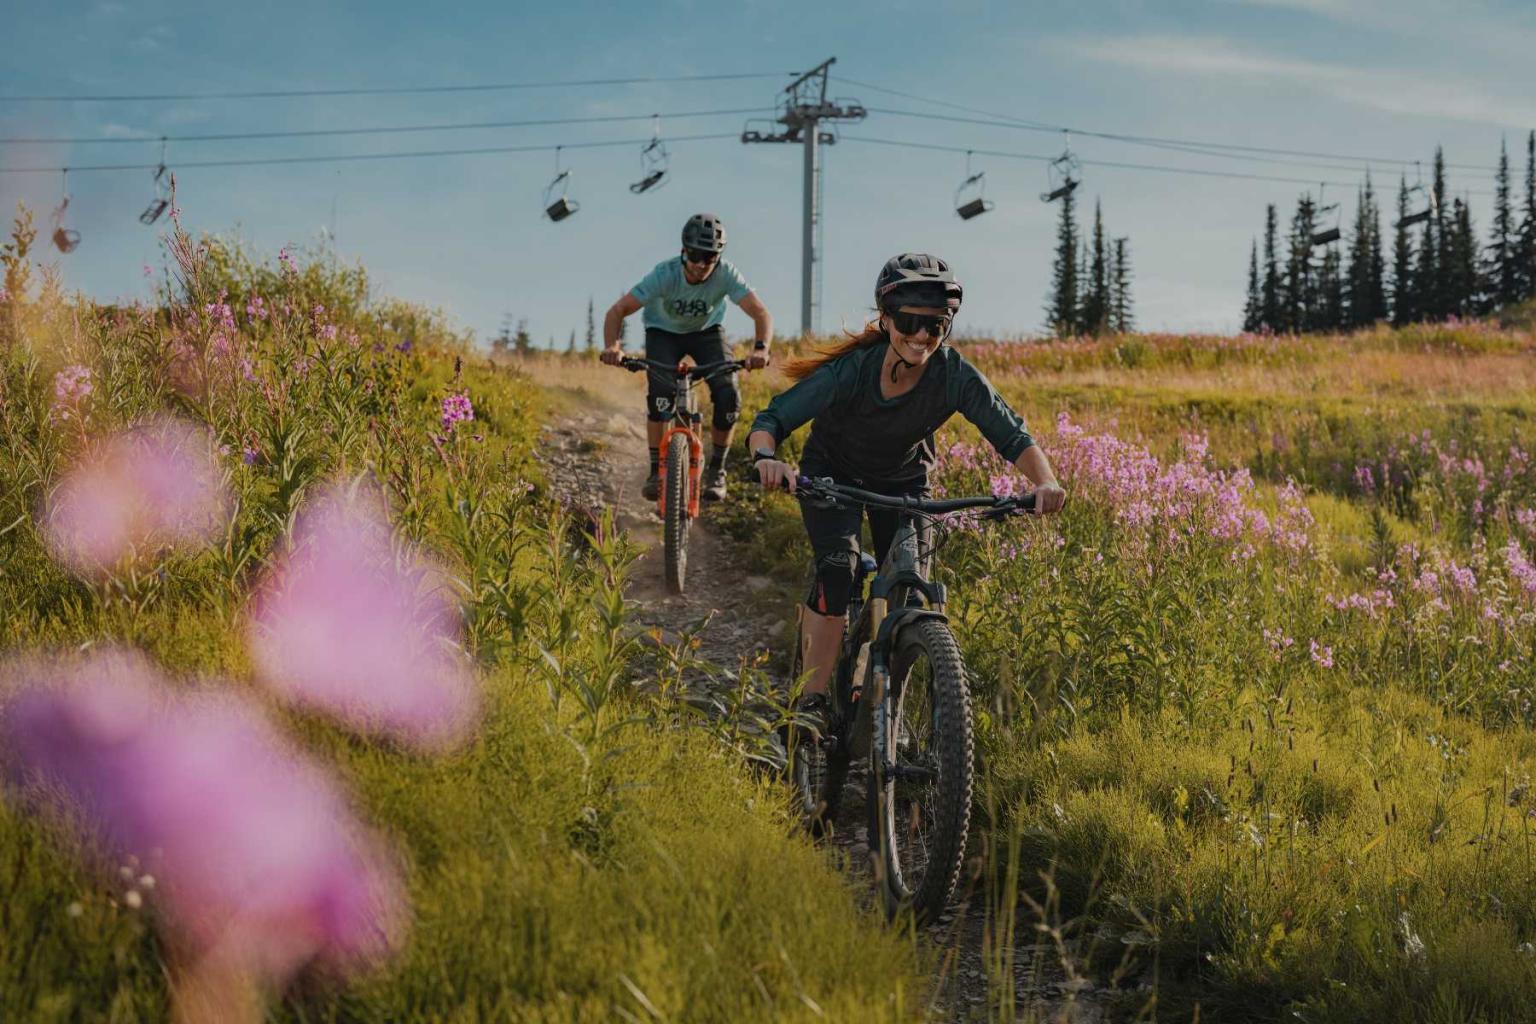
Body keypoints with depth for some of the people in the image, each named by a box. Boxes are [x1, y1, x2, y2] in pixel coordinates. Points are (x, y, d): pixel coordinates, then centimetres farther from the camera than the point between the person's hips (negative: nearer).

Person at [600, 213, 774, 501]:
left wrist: (761, 348, -54)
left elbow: (760, 313, -34)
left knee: (728, 397, -19)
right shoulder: (665, 274, -33)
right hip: (664, 332, -1)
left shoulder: (726, 274, -30)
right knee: (660, 395, -27)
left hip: (706, 331, 2)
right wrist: (612, 346, -52)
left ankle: (716, 469, 1)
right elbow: (618, 310, -33)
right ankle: (656, 470, -13)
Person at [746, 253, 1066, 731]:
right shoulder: (851, 369, -34)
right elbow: (771, 419, -36)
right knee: (837, 570, -25)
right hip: (833, 472, -2)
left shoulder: (955, 376, -29)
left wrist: (1045, 482, -49)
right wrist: (767, 457, -59)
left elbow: (1011, 435, -29)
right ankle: (813, 701, -16)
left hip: (904, 480, 3)